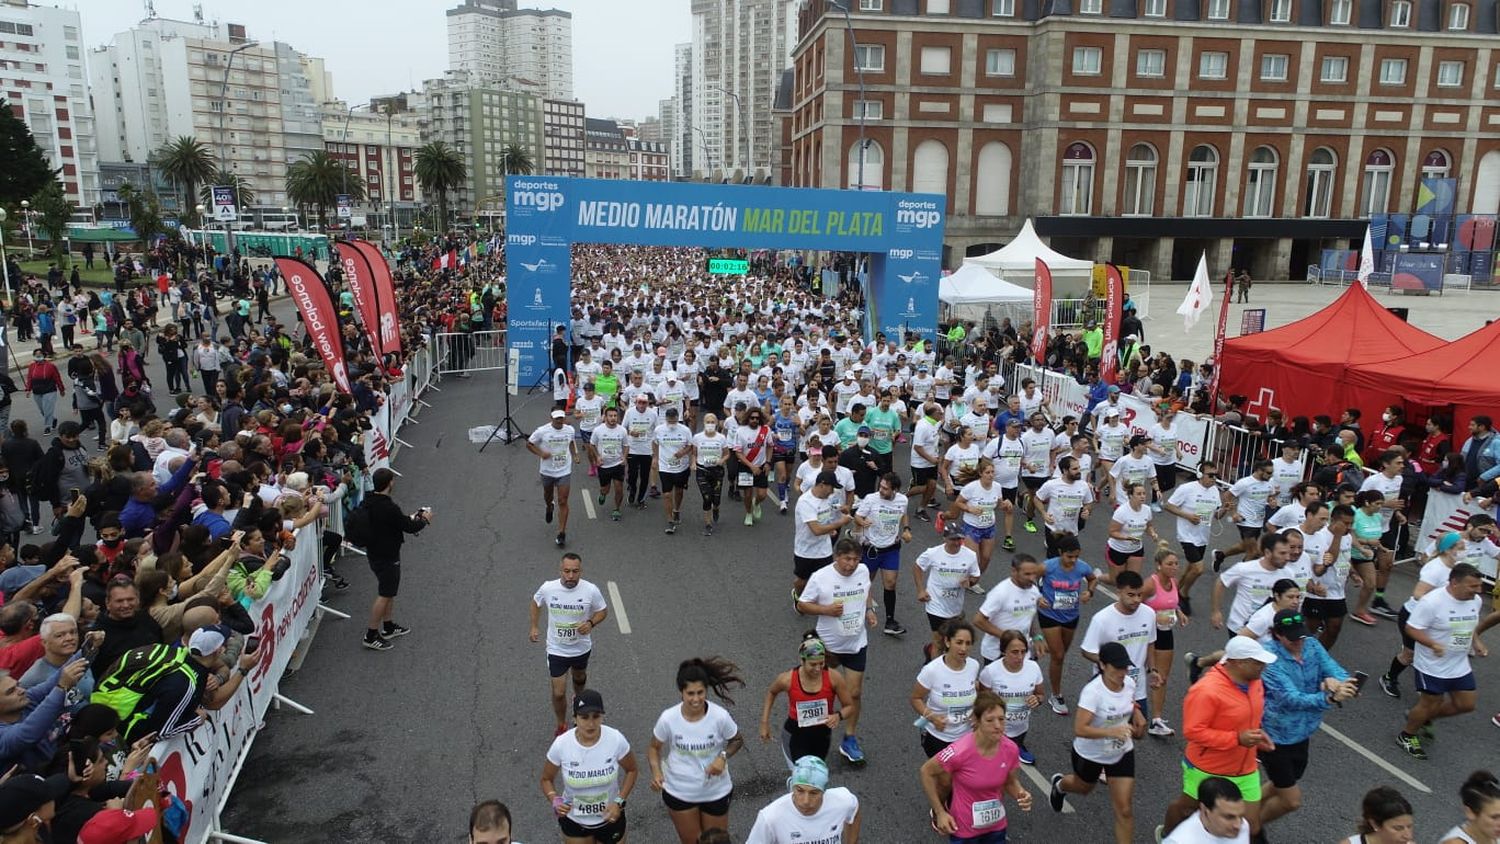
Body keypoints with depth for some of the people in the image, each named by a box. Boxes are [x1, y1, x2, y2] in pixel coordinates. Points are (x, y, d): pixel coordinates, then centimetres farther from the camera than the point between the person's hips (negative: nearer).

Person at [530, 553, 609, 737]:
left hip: (582, 648, 1)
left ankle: (579, 698, 63)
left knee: (579, 677, 30)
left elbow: (603, 611, -6)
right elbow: (535, 604, 3)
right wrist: (534, 627, 0)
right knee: (558, 693, 2)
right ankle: (561, 726, 28)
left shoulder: (591, 590, -23)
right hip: (556, 650, -1)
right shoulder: (548, 588, -20)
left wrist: (591, 623, -24)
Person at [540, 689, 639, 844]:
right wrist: (555, 801, -23)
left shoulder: (616, 739, -24)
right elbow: (547, 779, -6)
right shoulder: (561, 744, -24)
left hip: (609, 818, 0)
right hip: (573, 820, 0)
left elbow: (631, 770, -5)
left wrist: (619, 802, -15)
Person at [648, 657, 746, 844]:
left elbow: (737, 741, -4)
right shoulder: (668, 718, -21)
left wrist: (723, 757, -22)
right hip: (679, 792, 0)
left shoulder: (720, 716, -23)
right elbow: (654, 748, -4)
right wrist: (656, 773, -22)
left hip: (716, 792, 0)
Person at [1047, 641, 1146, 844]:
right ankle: (1060, 784, 63)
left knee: (1124, 809, -1)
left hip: (1122, 753, 3)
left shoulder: (1129, 683, -14)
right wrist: (1112, 731, -49)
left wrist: (1137, 714, -6)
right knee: (1084, 787, 28)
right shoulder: (1093, 691, -34)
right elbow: (1079, 729, -38)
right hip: (1090, 753, -3)